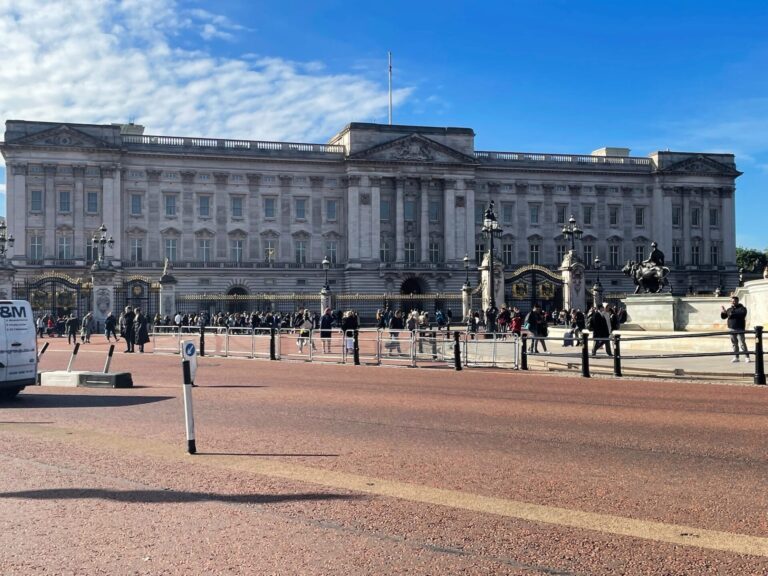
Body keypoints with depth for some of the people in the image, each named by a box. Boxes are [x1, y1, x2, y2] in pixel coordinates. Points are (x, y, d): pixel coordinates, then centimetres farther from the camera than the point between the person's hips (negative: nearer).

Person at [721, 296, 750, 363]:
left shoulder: (742, 308, -2)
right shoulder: (729, 309, 13)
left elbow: (742, 314, -22)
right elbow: (723, 317, 15)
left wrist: (732, 314, -25)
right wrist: (722, 312, -5)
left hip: (739, 329, -5)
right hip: (731, 329, 5)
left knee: (742, 343, -8)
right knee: (734, 344, 8)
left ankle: (747, 357, -2)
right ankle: (736, 357, 14)